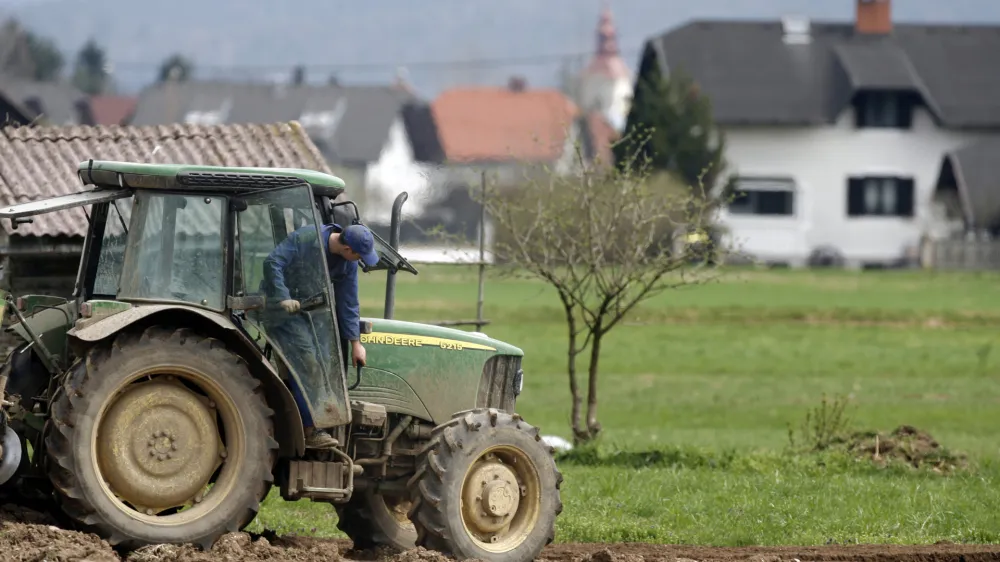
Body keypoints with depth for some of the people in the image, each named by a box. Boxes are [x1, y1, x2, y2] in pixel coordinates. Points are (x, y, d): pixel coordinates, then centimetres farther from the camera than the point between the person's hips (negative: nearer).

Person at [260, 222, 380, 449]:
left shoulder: (348, 263, -3)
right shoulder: (304, 239, -24)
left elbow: (348, 303, 4)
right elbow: (272, 263, -26)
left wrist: (355, 343, 5)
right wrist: (284, 298, -35)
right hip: (283, 309, -7)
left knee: (321, 363, -1)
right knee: (305, 362, -17)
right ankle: (311, 429, -17)